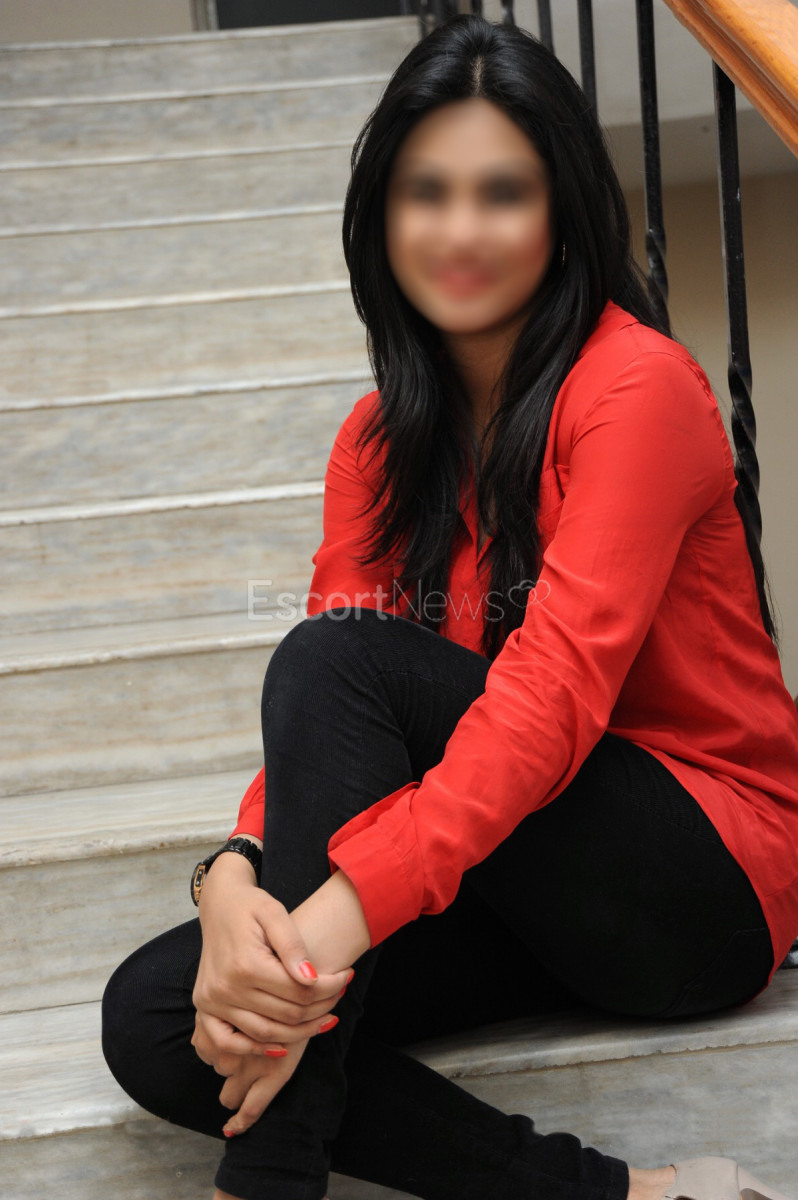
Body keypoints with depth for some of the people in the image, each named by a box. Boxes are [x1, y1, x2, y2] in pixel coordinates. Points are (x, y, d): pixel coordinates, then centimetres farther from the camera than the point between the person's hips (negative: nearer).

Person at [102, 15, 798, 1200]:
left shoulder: (638, 387, -14)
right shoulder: (381, 437, 6)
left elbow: (556, 688, -27)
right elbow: (313, 718, -4)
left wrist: (344, 907, -37)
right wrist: (236, 879, -24)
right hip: (517, 877, 7)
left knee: (341, 656, -27)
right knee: (154, 1020, -12)